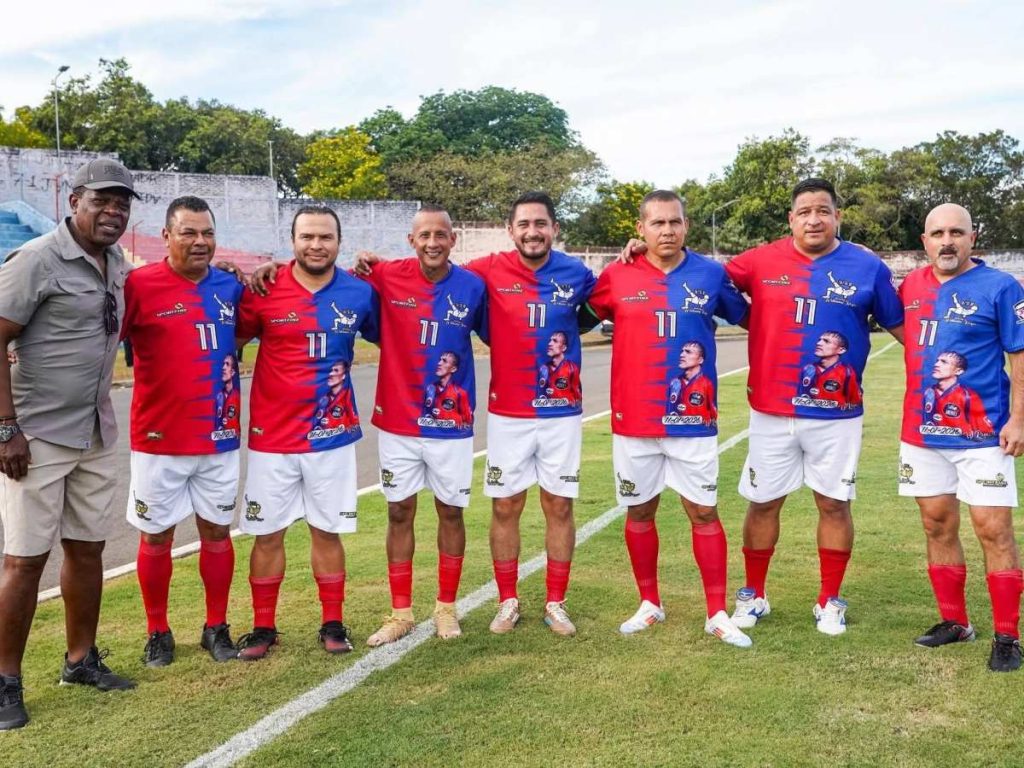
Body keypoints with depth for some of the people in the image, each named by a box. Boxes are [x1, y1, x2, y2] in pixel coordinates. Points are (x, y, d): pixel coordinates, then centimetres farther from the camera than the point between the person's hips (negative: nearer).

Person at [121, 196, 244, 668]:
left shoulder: (230, 288, 5)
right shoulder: (138, 284, -11)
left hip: (220, 438, 4)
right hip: (158, 439, -4)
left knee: (217, 531, 13)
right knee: (156, 536, 9)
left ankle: (216, 627, 27)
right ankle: (157, 632, 25)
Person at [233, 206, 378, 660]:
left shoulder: (359, 294, -1)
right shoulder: (263, 291, -6)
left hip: (332, 436, 1)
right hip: (272, 437, -1)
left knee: (327, 531, 10)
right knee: (268, 534, 8)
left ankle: (332, 624, 24)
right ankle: (263, 627, 23)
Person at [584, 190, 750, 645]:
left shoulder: (711, 274, 1)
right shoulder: (616, 277, -1)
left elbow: (748, 318, 15)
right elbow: (582, 317, 15)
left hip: (694, 419, 0)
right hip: (633, 419, 1)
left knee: (703, 511, 4)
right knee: (639, 510, 11)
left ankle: (717, 614, 14)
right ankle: (649, 603, 28)